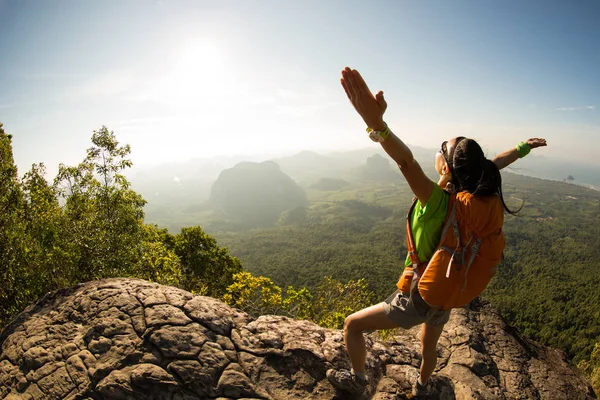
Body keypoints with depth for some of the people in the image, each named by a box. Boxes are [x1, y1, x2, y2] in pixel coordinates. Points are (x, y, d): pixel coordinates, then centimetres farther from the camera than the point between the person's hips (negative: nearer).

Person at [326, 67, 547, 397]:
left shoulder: (437, 200, -30)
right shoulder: (475, 197, -10)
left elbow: (407, 162, -50)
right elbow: (495, 164, 9)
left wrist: (376, 122, -65)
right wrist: (522, 147, 28)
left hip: (417, 301, -7)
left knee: (352, 324, 12)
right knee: (429, 349, 35)